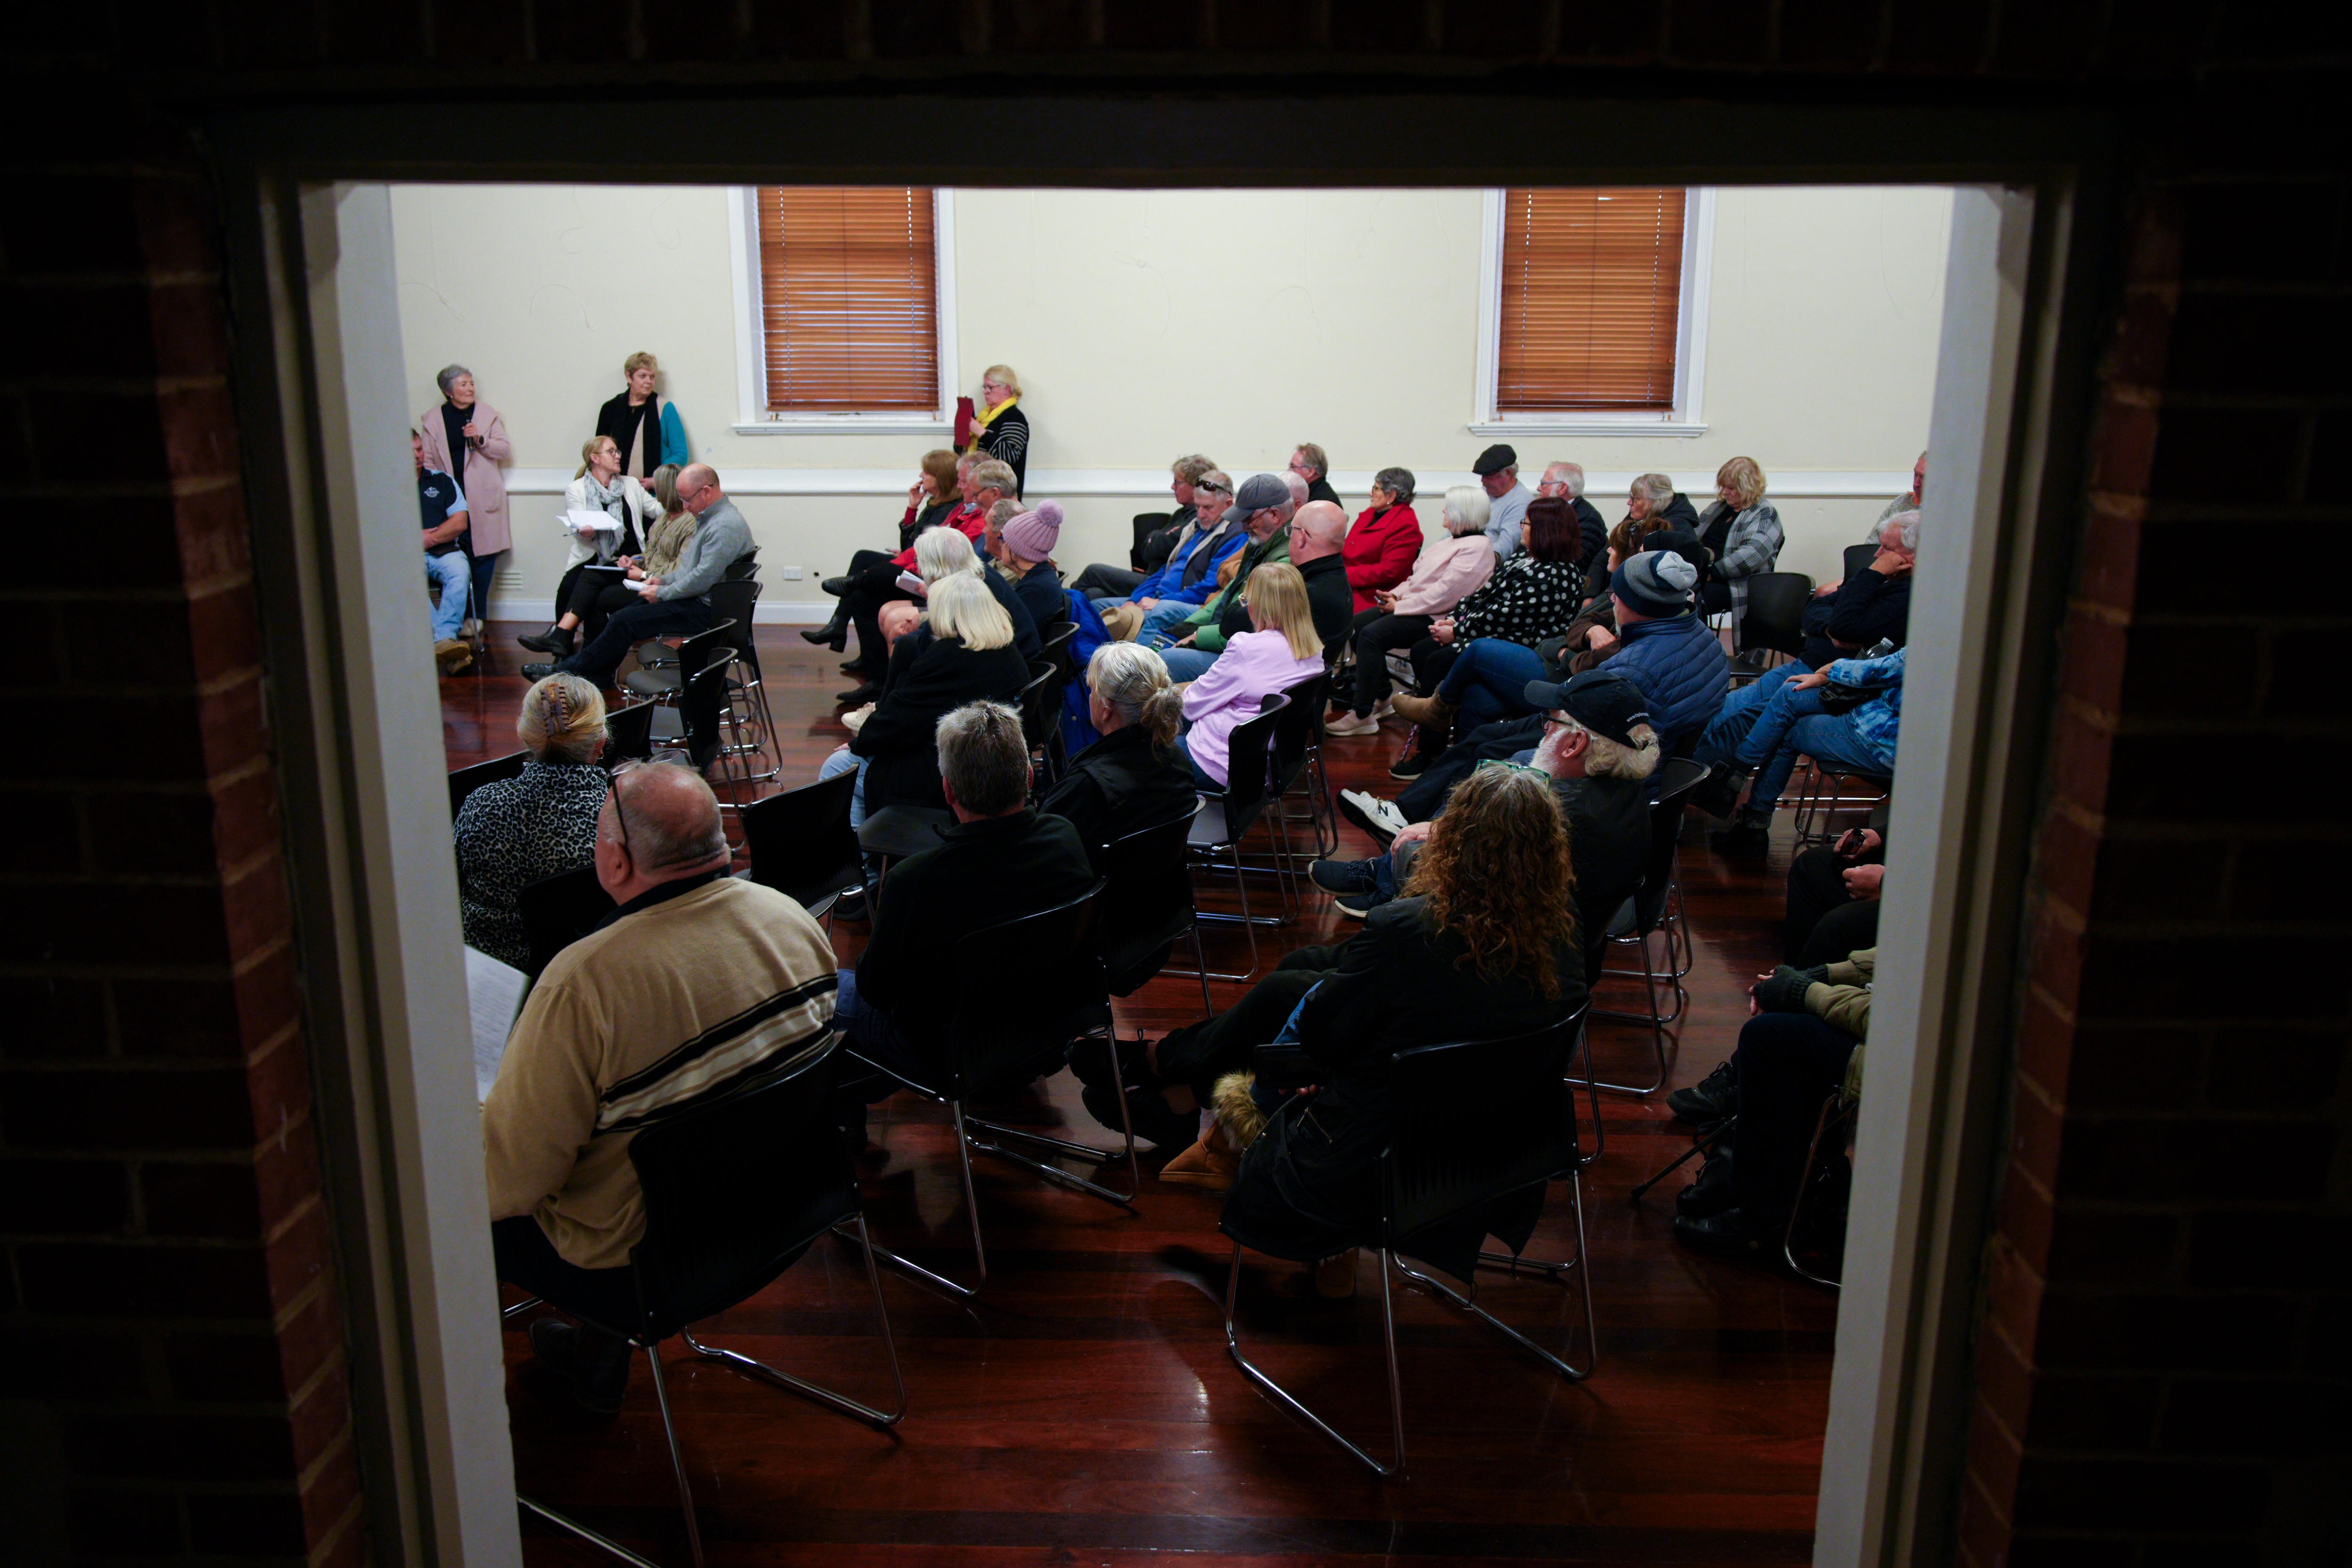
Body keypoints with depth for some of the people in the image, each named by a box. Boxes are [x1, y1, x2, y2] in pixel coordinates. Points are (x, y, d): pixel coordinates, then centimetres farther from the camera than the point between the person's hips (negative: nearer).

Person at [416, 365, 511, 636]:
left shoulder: (488, 414, 9)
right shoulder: (431, 420, 9)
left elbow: (505, 451, 6)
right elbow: (427, 460, 10)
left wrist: (480, 440, -11)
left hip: (483, 499, 0)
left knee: (485, 557, -2)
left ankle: (478, 616, 8)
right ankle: (462, 616, 2)